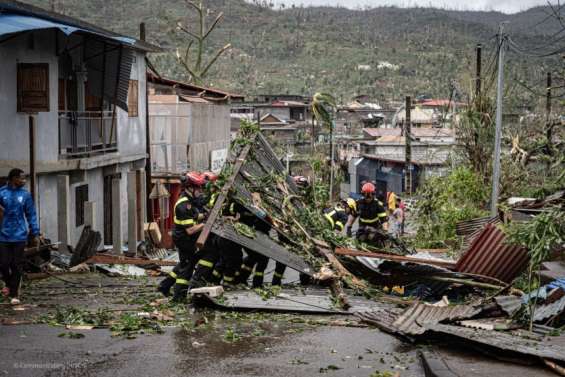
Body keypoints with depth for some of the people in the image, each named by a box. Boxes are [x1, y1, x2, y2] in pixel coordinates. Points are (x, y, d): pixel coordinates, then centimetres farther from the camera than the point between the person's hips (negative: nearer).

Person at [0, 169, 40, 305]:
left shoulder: (25, 195, 4)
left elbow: (31, 215, 6)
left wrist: (35, 234, 3)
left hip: (19, 236, 0)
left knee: (17, 266, 1)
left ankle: (14, 294, 11)